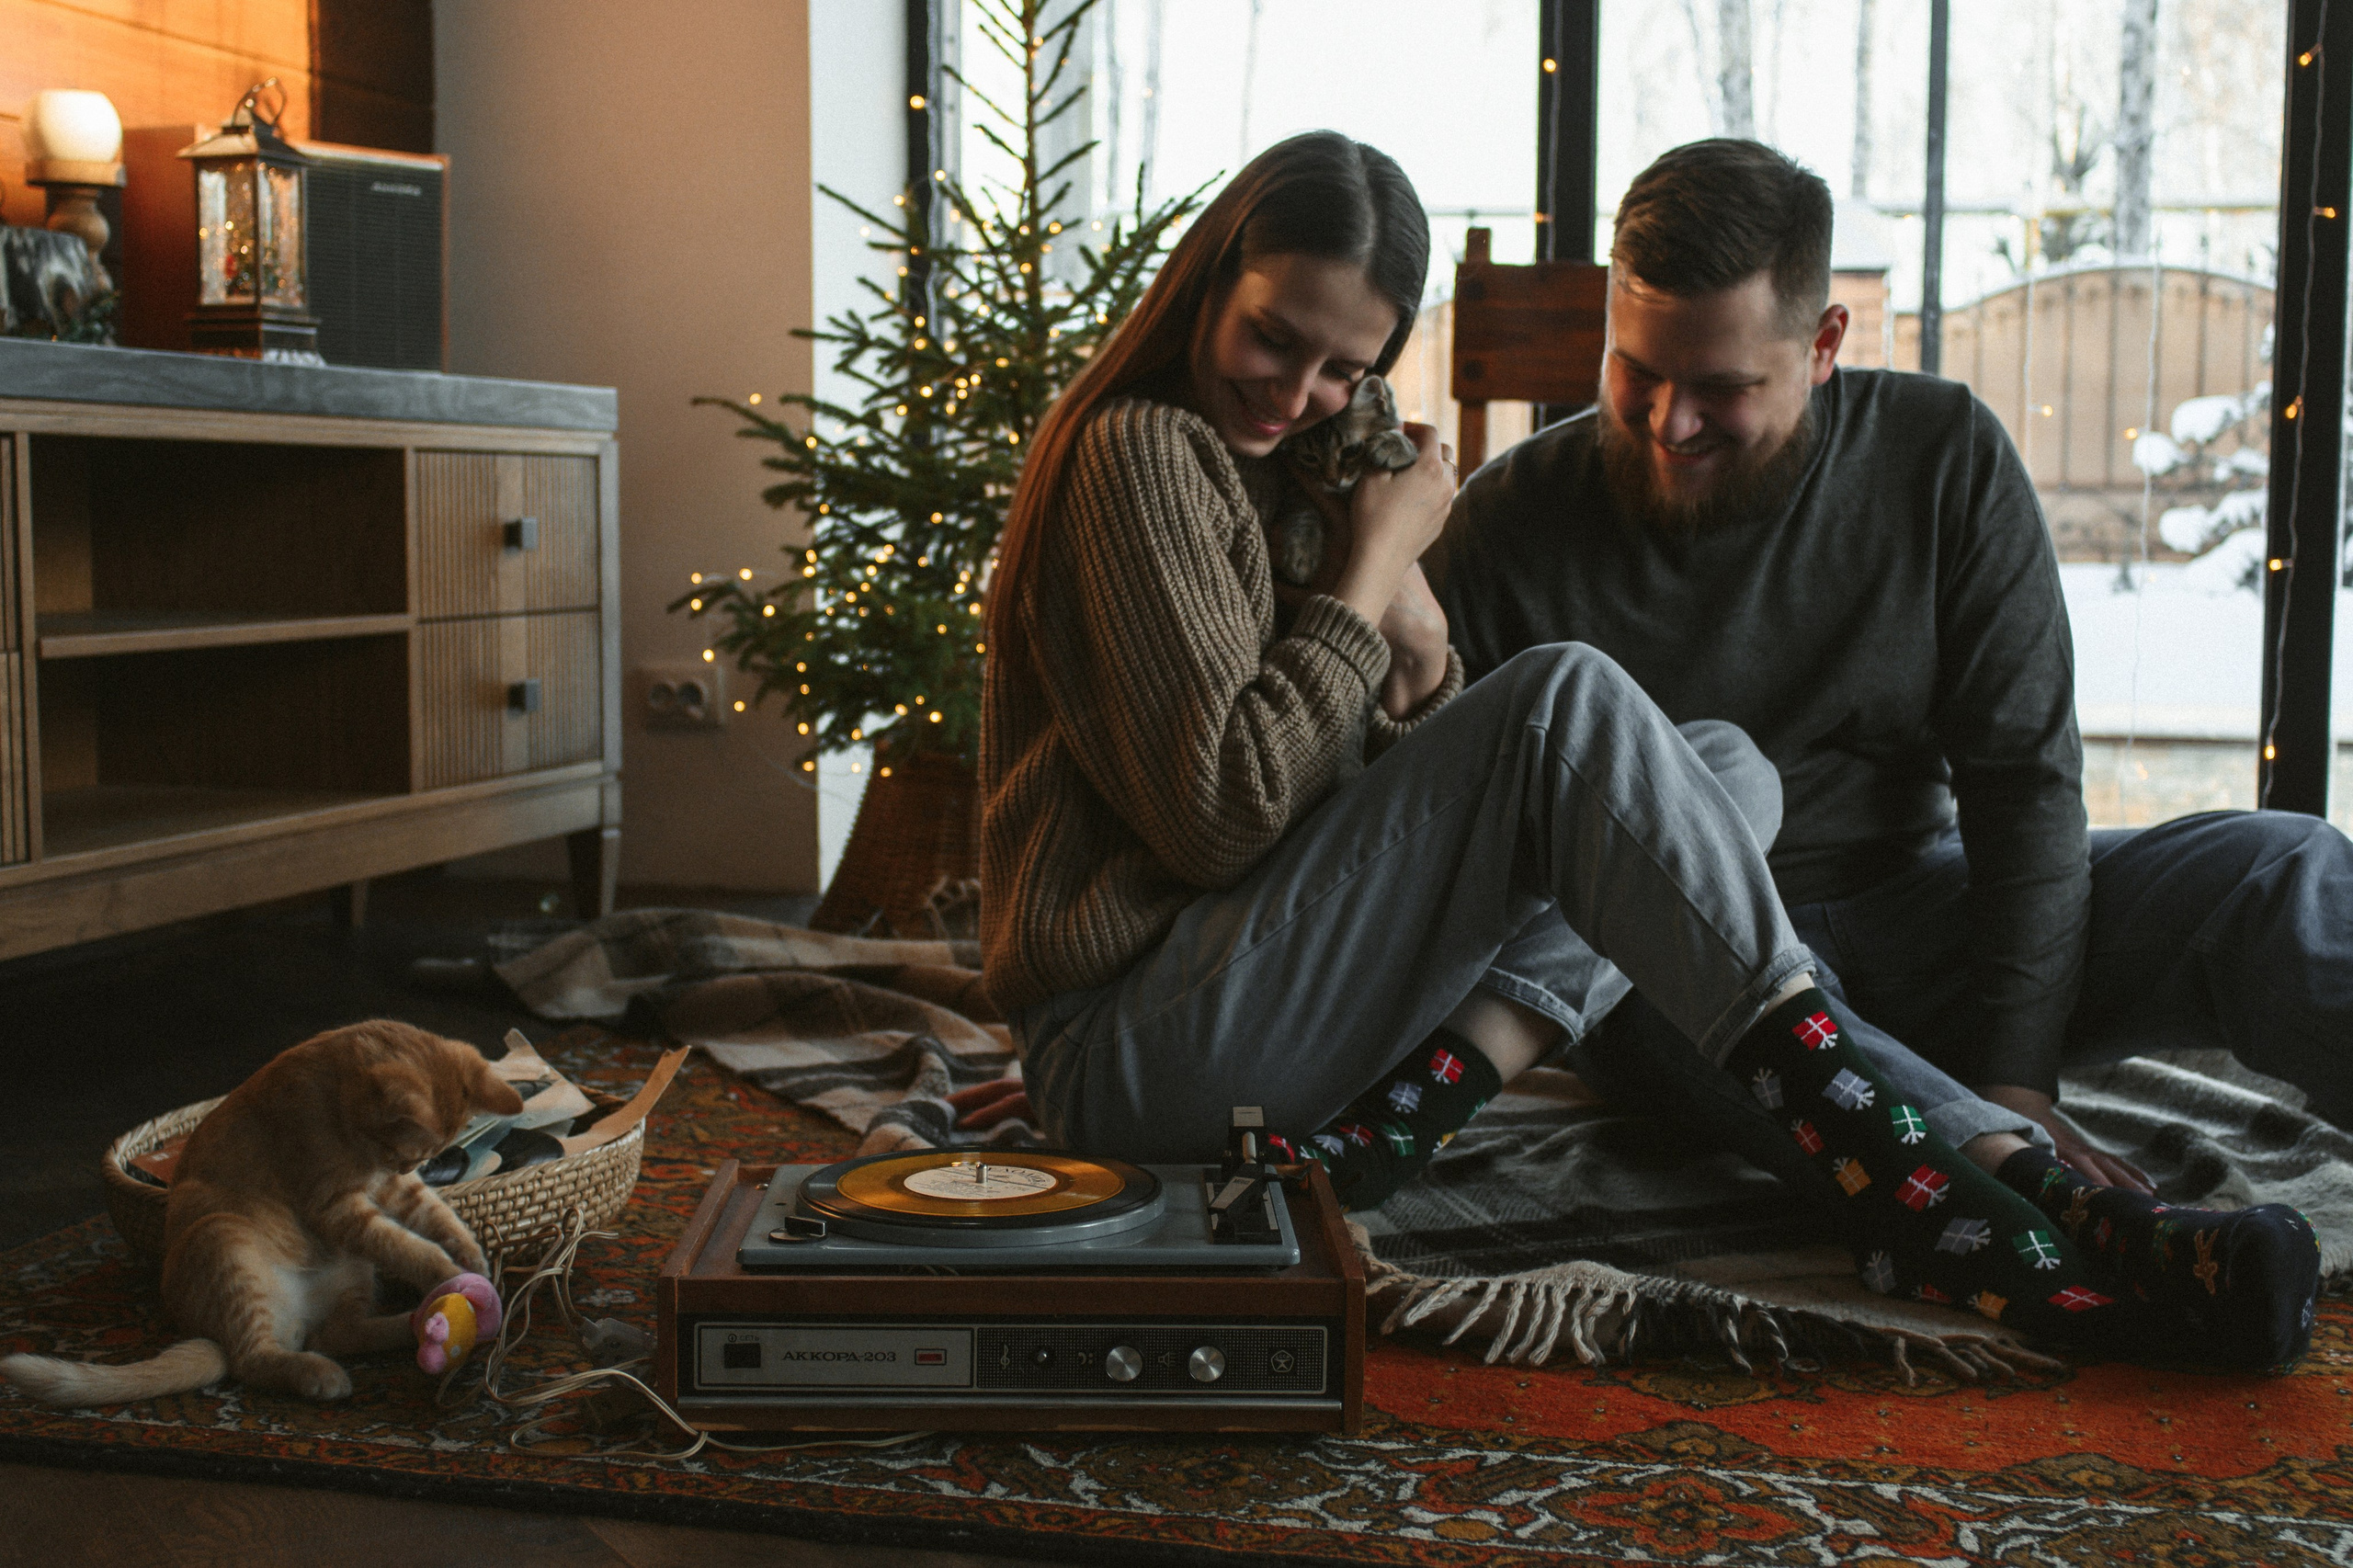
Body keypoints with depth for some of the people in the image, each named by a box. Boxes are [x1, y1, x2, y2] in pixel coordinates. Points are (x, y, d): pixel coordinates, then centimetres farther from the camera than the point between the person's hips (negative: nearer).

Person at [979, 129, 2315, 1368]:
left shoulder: (1278, 468, 19)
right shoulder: (1142, 452, -8)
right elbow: (1219, 815, -19)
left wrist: (1410, 628, -6)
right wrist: (1374, 559, -10)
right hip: (1130, 1047, -8)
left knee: (1722, 765, -2)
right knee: (1567, 700, -24)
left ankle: (1391, 1126, -22)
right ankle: (1933, 1207, -28)